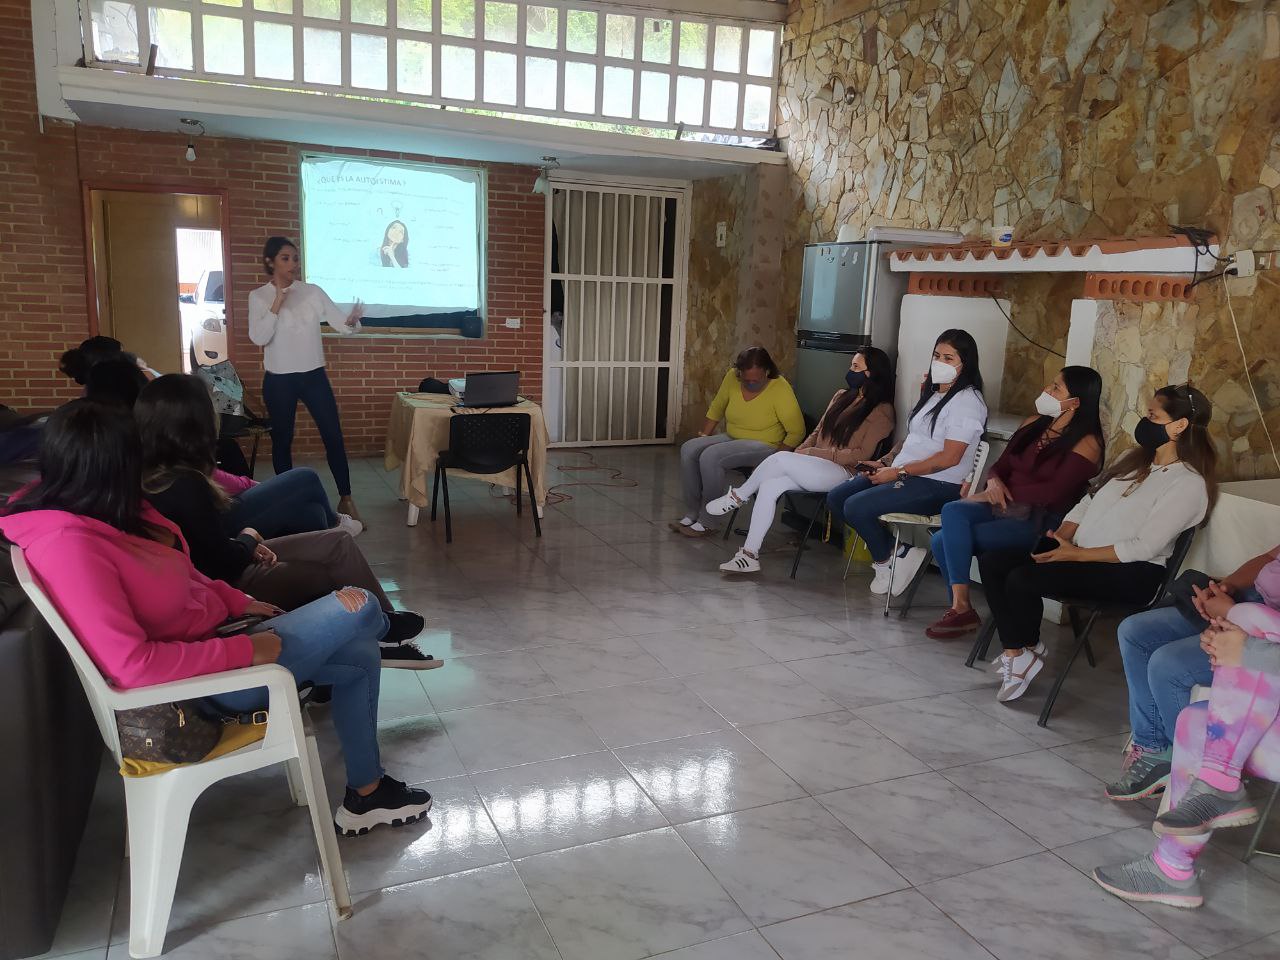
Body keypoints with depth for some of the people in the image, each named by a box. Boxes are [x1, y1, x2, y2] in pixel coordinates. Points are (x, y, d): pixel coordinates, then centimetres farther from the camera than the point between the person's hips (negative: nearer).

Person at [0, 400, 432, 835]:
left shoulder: (101, 518, -2)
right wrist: (243, 650, -26)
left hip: (214, 634, 9)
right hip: (202, 680, -9)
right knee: (358, 609, -11)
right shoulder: (68, 547, -30)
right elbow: (132, 664, -33)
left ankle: (365, 794, 23)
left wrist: (239, 602, 4)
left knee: (360, 657, 8)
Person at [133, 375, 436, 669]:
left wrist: (245, 545, -4)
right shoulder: (186, 486, -28)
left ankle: (383, 635, 14)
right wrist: (248, 538, -2)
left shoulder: (152, 478, -1)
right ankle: (384, 630, 25)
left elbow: (208, 545, 8)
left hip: (211, 572, 9)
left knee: (338, 543, 9)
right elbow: (226, 563, -21)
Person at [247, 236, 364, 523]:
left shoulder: (313, 292, 1)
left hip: (314, 376, 1)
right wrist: (277, 303, -19)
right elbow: (258, 338, -14)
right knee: (282, 441, 9)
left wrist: (352, 321, -28)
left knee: (334, 437, -1)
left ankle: (345, 500, 9)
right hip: (278, 380, -1)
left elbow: (342, 326, -4)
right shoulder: (259, 297, -2)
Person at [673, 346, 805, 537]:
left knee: (710, 457, -29)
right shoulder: (732, 377, -4)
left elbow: (797, 432, -14)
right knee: (688, 449, -16)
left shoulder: (781, 389, -18)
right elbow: (716, 409, 13)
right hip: (731, 438, 7)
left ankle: (705, 522, -18)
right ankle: (692, 513, -9)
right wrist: (703, 437, 7)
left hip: (764, 446, -6)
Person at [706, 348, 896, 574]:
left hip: (842, 473, -7)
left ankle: (738, 496, -4)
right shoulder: (841, 396, 19)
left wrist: (814, 453, -12)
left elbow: (862, 454, -10)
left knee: (780, 458, -28)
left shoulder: (881, 411, -3)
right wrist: (800, 452, 2)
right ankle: (749, 555, -19)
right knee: (769, 486, -20)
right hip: (814, 468, 7)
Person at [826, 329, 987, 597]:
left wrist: (897, 472, -19)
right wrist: (885, 462, 7)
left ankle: (885, 559, 2)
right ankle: (896, 551, -2)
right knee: (836, 498, -3)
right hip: (905, 475, 10)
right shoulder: (934, 393, 18)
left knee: (856, 506, -24)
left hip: (937, 486, -10)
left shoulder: (967, 401, -12)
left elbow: (949, 458, -20)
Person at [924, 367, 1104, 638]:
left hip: (1040, 520, -7)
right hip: (1004, 507, 7)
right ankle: (960, 607, -21)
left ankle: (962, 609, -9)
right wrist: (994, 482, -8)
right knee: (952, 511, -23)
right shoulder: (1033, 424, 14)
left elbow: (1054, 493, -17)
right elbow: (1001, 465, 16)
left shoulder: (1086, 444, -7)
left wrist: (1002, 493, -15)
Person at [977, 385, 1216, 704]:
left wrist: (1078, 554, -21)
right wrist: (1062, 536, -4)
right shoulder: (1135, 458, 15)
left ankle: (1028, 651, -1)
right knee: (992, 560, -12)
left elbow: (1144, 547, -19)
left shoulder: (1188, 484, -11)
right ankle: (1014, 653, -9)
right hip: (1078, 548, 8)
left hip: (1131, 573, -8)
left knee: (1022, 579, -28)